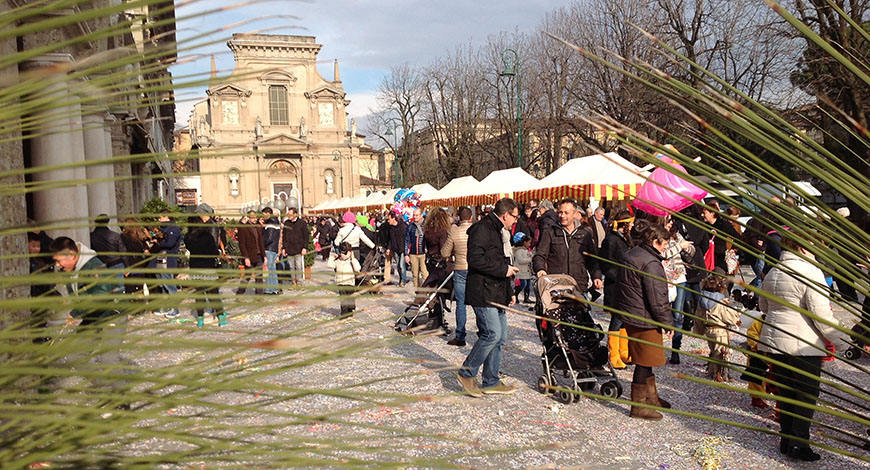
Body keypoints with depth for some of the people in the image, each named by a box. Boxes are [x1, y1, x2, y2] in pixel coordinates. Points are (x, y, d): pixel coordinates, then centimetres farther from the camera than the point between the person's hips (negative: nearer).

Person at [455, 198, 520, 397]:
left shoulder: (500, 232, 21)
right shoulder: (483, 229, -12)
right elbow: (475, 259, -23)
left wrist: (509, 292, 22)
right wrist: (503, 269, -18)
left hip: (497, 294, 10)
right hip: (483, 293, -10)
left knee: (500, 337, 9)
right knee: (493, 334, -13)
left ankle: (491, 382, 18)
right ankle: (467, 373, 3)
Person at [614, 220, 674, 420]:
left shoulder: (630, 255, 10)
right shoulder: (650, 263, -21)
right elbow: (657, 299, -20)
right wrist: (668, 322, -9)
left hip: (629, 315, 10)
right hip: (644, 320, -10)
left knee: (646, 359, 21)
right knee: (644, 361, 1)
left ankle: (651, 398, 35)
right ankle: (639, 406, 11)